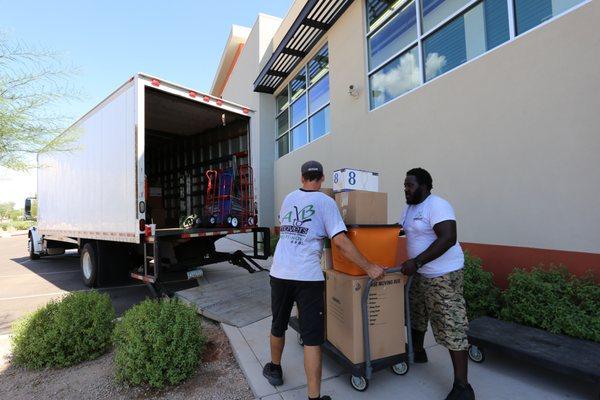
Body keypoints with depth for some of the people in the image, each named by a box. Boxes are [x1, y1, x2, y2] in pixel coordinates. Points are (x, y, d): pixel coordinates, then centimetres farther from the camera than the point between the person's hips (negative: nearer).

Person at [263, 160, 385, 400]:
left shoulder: (288, 198, 12)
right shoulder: (325, 202, -4)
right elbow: (340, 241, -13)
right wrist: (368, 267, -7)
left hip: (279, 273, 5)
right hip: (308, 277, -5)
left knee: (278, 325, 23)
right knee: (312, 338, 5)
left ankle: (274, 370, 46)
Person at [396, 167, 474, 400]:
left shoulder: (437, 206, -19)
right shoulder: (409, 208, 10)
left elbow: (448, 239, -29)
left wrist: (416, 262, -31)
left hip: (443, 275, -9)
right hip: (419, 274, 10)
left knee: (451, 328, -3)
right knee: (416, 314, 22)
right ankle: (418, 352, 45)